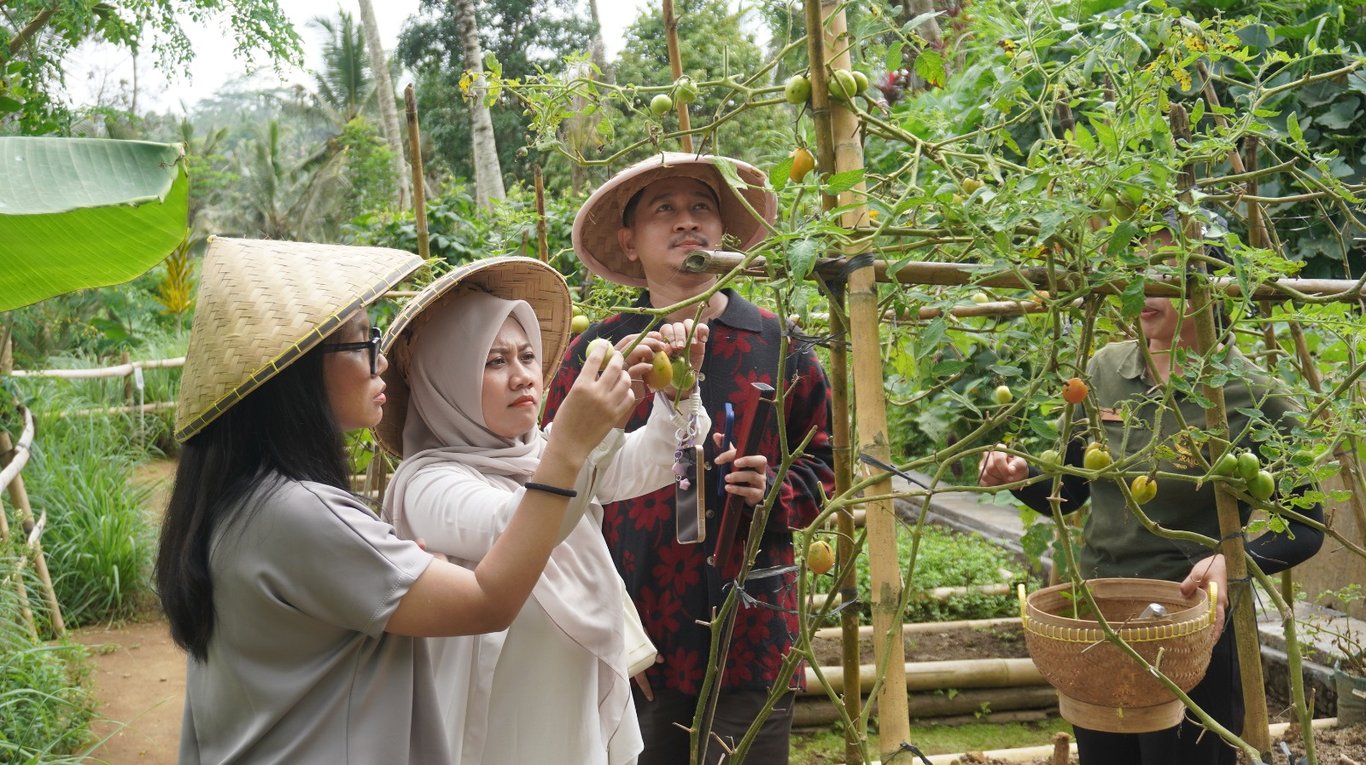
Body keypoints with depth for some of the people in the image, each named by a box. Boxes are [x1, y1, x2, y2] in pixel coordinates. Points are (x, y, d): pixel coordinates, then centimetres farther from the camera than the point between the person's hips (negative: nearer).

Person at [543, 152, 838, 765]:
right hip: (637, 649, 0)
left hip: (752, 640, 1)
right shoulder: (594, 353, 1)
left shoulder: (779, 345, 4)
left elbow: (825, 461, 9)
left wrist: (776, 493, -13)